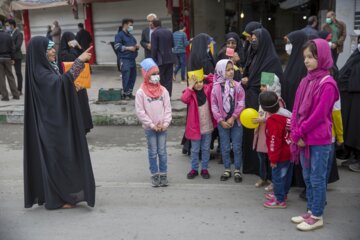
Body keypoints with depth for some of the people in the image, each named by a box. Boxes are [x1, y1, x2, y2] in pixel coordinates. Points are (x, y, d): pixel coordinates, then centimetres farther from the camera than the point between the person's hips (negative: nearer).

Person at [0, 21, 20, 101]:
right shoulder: (7, 35, 1)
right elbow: (12, 48, 2)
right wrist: (12, 58, 9)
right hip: (7, 58, 4)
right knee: (10, 76, 10)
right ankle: (16, 94, 10)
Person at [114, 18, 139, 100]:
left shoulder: (130, 35, 21)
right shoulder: (119, 35, -2)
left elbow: (134, 45, 30)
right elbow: (117, 46, -12)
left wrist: (136, 46, 6)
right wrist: (128, 48, -15)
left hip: (132, 59, 8)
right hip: (124, 59, -8)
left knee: (133, 77, 6)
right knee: (126, 77, -10)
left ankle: (130, 93, 15)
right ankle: (126, 94, -2)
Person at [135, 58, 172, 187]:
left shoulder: (163, 90, 1)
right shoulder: (141, 92, -9)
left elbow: (168, 108, 2)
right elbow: (140, 112, -9)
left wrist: (165, 124, -9)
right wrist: (152, 125, -12)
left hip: (163, 127, 2)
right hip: (149, 128, -2)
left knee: (162, 152, 9)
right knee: (153, 152, 8)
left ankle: (163, 174, 20)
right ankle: (155, 175, 20)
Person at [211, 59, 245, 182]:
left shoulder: (237, 86, -3)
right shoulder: (216, 88, -4)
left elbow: (241, 104, -6)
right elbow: (214, 106, -3)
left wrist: (233, 118, -12)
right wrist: (221, 121, -8)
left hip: (235, 121, 0)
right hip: (222, 122, 0)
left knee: (237, 147, 5)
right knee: (225, 147, 10)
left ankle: (237, 170, 19)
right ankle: (227, 170, 25)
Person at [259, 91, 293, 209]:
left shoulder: (272, 121, -24)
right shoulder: (287, 113, 2)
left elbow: (274, 141, -23)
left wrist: (273, 159, -15)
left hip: (281, 155, -9)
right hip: (290, 152, 9)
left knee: (278, 176, 2)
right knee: (286, 174, 20)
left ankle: (280, 200, 11)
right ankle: (282, 194, 37)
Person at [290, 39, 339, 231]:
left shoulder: (327, 84, -14)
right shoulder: (306, 81, 8)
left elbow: (319, 114, -18)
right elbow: (297, 109, 8)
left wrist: (299, 132, -14)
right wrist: (296, 132, -4)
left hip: (319, 140, -7)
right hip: (304, 138, 7)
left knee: (317, 179, 4)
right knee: (307, 178, 16)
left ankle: (317, 217, 17)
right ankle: (311, 211, 30)